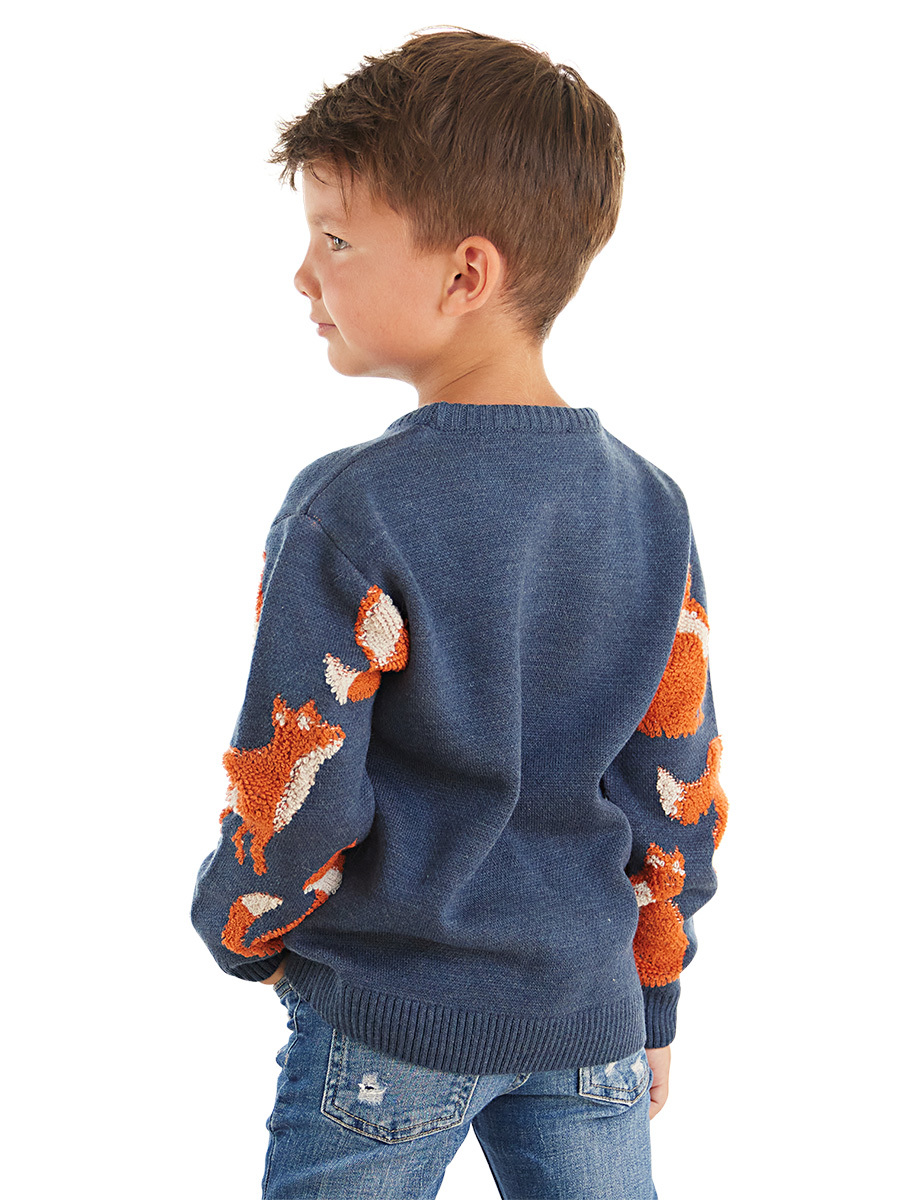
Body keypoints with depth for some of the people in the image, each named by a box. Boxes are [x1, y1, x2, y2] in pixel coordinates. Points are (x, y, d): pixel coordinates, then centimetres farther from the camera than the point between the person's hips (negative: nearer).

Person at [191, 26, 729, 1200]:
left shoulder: (352, 511, -19)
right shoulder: (652, 508, -3)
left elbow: (293, 789, -15)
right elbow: (680, 791, 3)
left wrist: (241, 930, 6)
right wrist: (653, 999, 14)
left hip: (389, 1024, -4)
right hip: (586, 1017, 4)